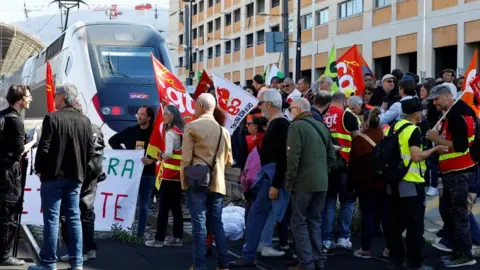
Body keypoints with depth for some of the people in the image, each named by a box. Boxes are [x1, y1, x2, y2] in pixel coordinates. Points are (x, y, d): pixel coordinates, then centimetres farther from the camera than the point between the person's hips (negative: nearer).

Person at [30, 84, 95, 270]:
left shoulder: (52, 118, -11)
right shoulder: (85, 121, 5)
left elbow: (44, 148, -13)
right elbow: (91, 151, 4)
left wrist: (39, 169, 0)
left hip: (53, 175, -5)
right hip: (75, 177, 5)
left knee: (51, 219, -1)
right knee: (74, 218, 8)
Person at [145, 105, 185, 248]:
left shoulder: (170, 133, -13)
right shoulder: (181, 132, 13)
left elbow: (168, 155, -22)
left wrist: (161, 155, -4)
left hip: (170, 175, -8)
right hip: (179, 175, 8)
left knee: (163, 207, -4)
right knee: (176, 207, 11)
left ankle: (159, 239, -1)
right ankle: (178, 238, 13)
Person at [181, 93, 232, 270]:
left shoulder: (192, 126, -6)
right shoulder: (223, 130, 10)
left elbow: (186, 159, -9)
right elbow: (228, 161, 13)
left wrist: (184, 180, 0)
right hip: (217, 183, 5)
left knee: (199, 223, -3)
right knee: (217, 222, 11)